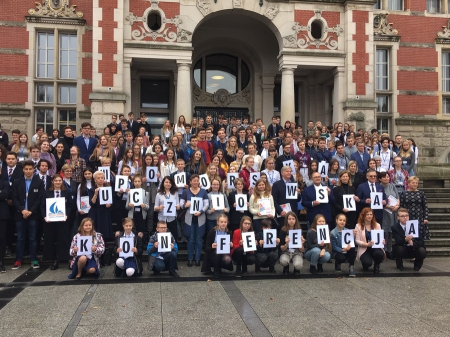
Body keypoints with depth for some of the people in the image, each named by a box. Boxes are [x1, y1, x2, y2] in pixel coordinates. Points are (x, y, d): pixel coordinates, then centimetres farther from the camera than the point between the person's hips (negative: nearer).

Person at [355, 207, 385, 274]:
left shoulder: (377, 225, 6)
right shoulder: (358, 226, -5)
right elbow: (357, 241, -7)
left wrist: (382, 242, -17)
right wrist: (367, 244, -22)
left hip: (376, 247, 3)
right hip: (364, 249, -3)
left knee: (379, 254, -34)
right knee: (367, 263, -31)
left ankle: (376, 266, 5)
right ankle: (365, 266, 14)